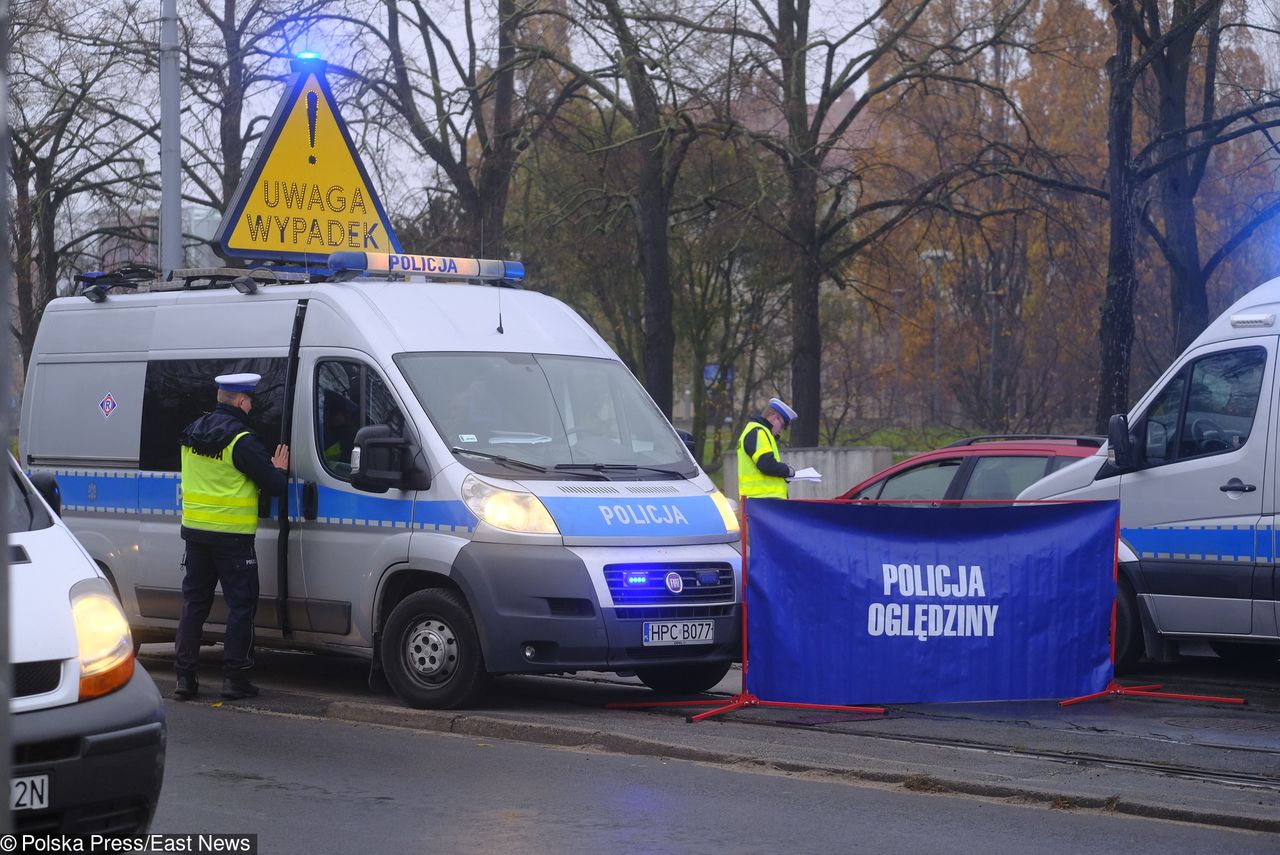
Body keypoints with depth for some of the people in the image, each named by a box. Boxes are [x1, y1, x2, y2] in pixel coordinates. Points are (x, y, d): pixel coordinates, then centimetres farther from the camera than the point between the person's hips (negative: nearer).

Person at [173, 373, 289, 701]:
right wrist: (279, 469, 9)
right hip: (232, 536, -6)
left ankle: (185, 676, 10)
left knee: (194, 602, 11)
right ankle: (234, 678, 0)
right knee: (241, 604, 3)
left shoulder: (192, 432, 8)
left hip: (194, 527, 7)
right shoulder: (242, 440, -16)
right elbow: (274, 485, -14)